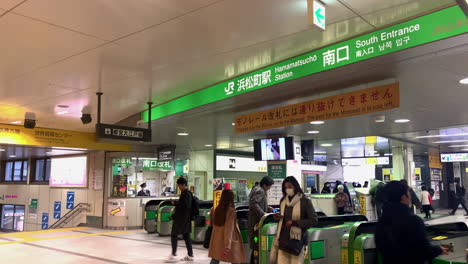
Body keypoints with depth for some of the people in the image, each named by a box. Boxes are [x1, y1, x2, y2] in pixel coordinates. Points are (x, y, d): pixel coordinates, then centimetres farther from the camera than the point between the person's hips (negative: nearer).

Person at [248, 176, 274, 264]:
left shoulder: (261, 190, 16)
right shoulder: (259, 191, -17)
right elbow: (254, 204, -28)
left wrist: (268, 209, 13)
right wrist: (263, 213, -29)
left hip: (258, 219, 11)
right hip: (257, 220, -11)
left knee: (256, 243, 16)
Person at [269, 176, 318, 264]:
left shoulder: (304, 201, -6)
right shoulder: (283, 201, 9)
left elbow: (314, 220, -9)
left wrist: (295, 223, -15)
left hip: (297, 240, -4)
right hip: (283, 239, 4)